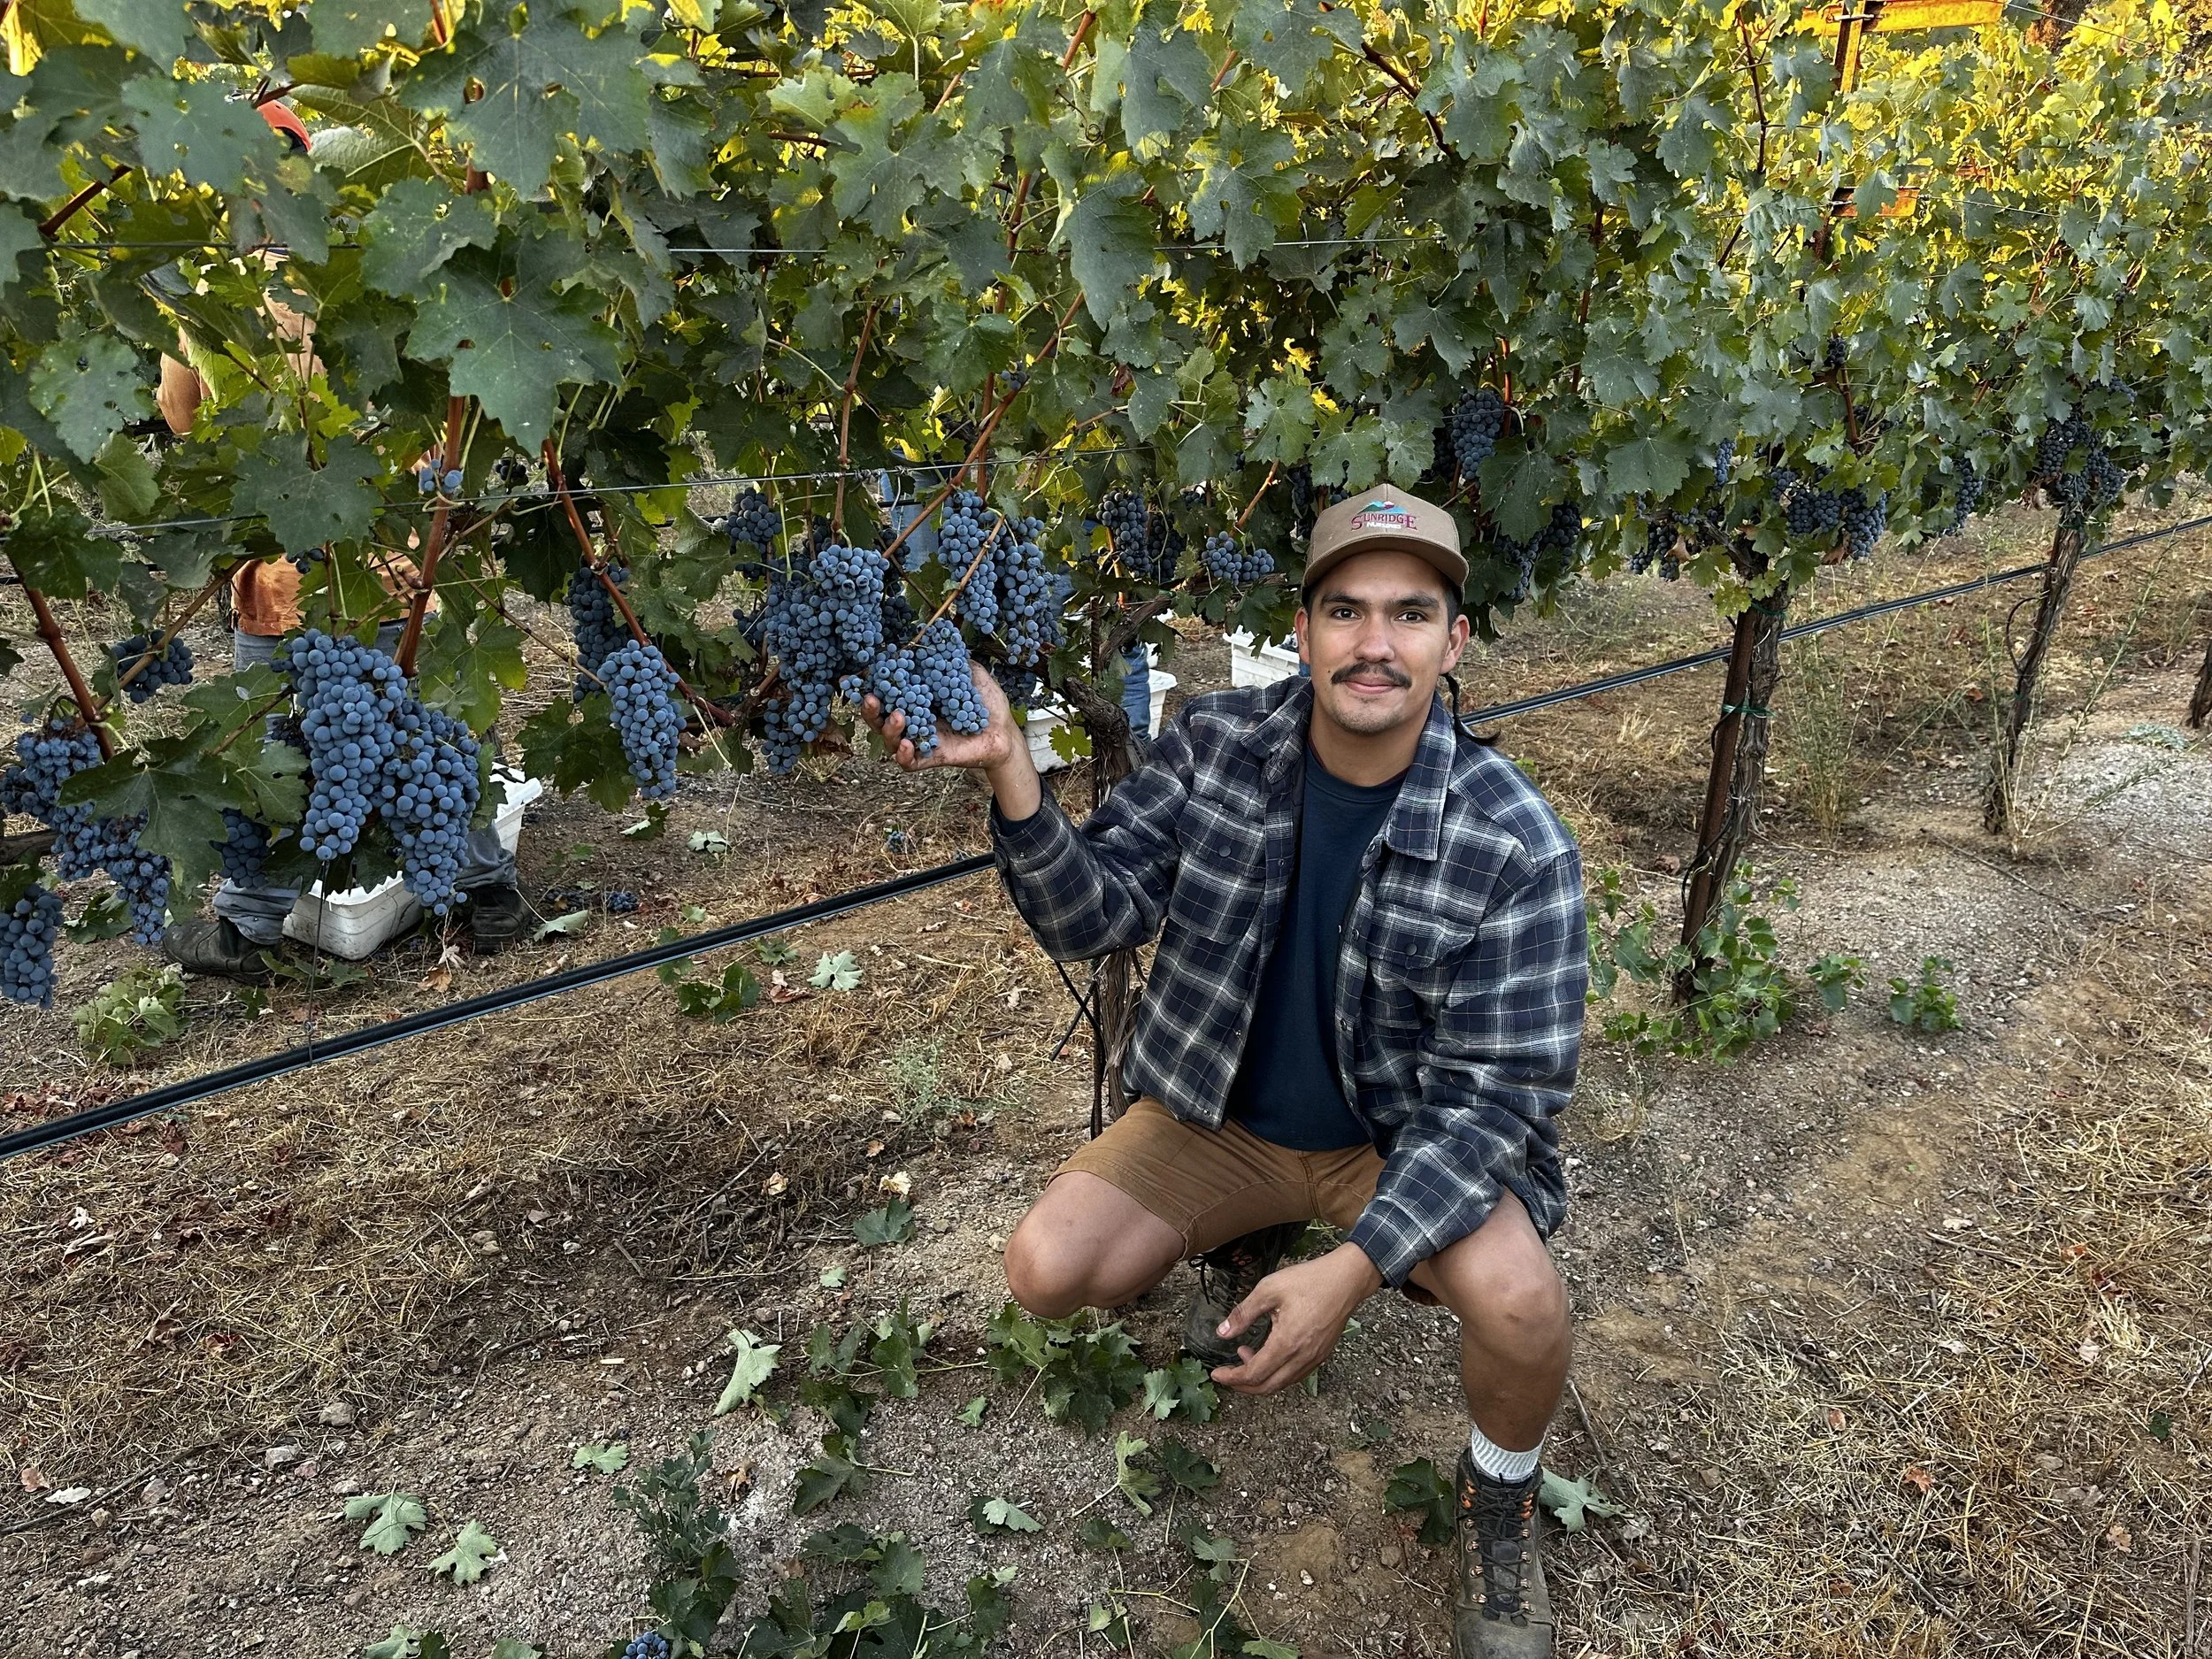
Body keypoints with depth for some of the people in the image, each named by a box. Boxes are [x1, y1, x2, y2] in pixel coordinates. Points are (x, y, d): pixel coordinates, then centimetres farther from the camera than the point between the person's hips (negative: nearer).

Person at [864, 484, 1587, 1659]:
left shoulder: (1514, 843, -23)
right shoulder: (1216, 745, -14)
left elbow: (1496, 1092, -20)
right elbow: (1099, 914, -16)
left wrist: (1351, 1269, -30)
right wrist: (1009, 773, -35)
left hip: (1409, 1133, -2)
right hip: (1224, 1115, 3)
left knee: (1518, 1303, -30)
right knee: (1045, 1271, -13)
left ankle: (1498, 1490, 9)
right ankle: (1244, 1245, 22)